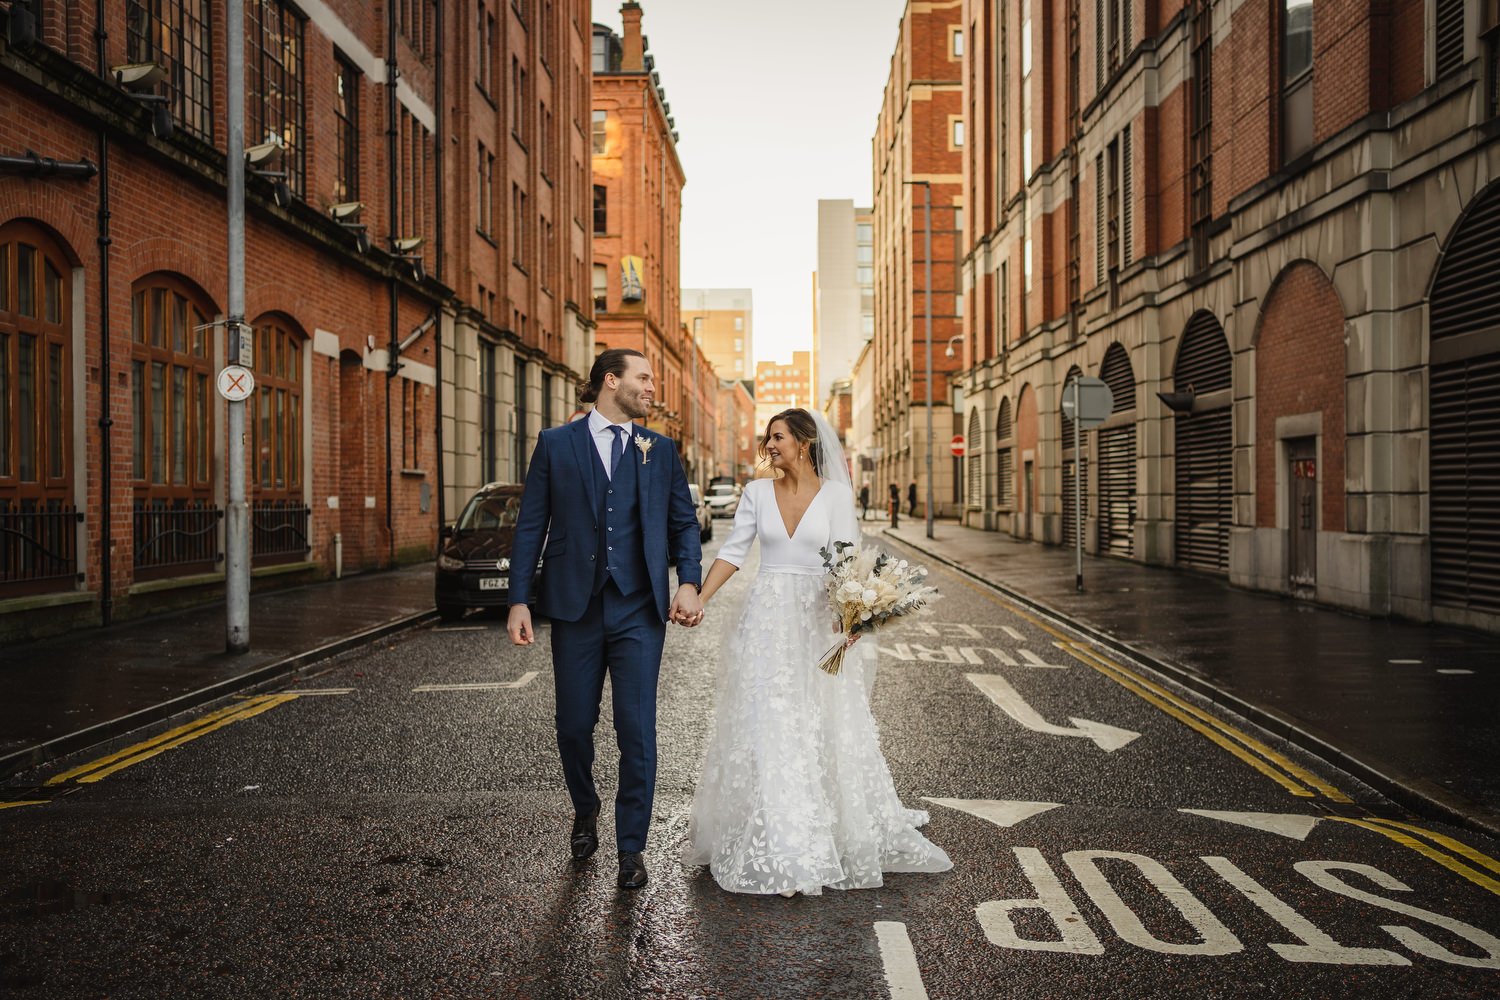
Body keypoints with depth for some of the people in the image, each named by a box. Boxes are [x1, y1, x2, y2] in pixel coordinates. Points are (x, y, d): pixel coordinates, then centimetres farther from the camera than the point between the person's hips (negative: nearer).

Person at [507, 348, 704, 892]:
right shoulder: (556, 444, 4)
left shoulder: (660, 450, 9)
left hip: (639, 610, 1)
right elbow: (531, 525, 3)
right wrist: (519, 599, -4)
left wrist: (689, 582, -6)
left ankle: (631, 848, 15)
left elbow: (684, 521, 10)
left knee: (638, 731, -1)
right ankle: (585, 812, 39)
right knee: (574, 725, 10)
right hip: (575, 607, 0)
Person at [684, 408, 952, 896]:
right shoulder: (757, 492, 5)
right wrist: (699, 599, -8)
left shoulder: (836, 494, -1)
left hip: (817, 623, -1)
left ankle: (835, 838, 25)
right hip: (766, 622, 1)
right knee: (765, 731, 0)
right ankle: (775, 850, 10)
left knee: (822, 731, 7)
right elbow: (732, 552, 3)